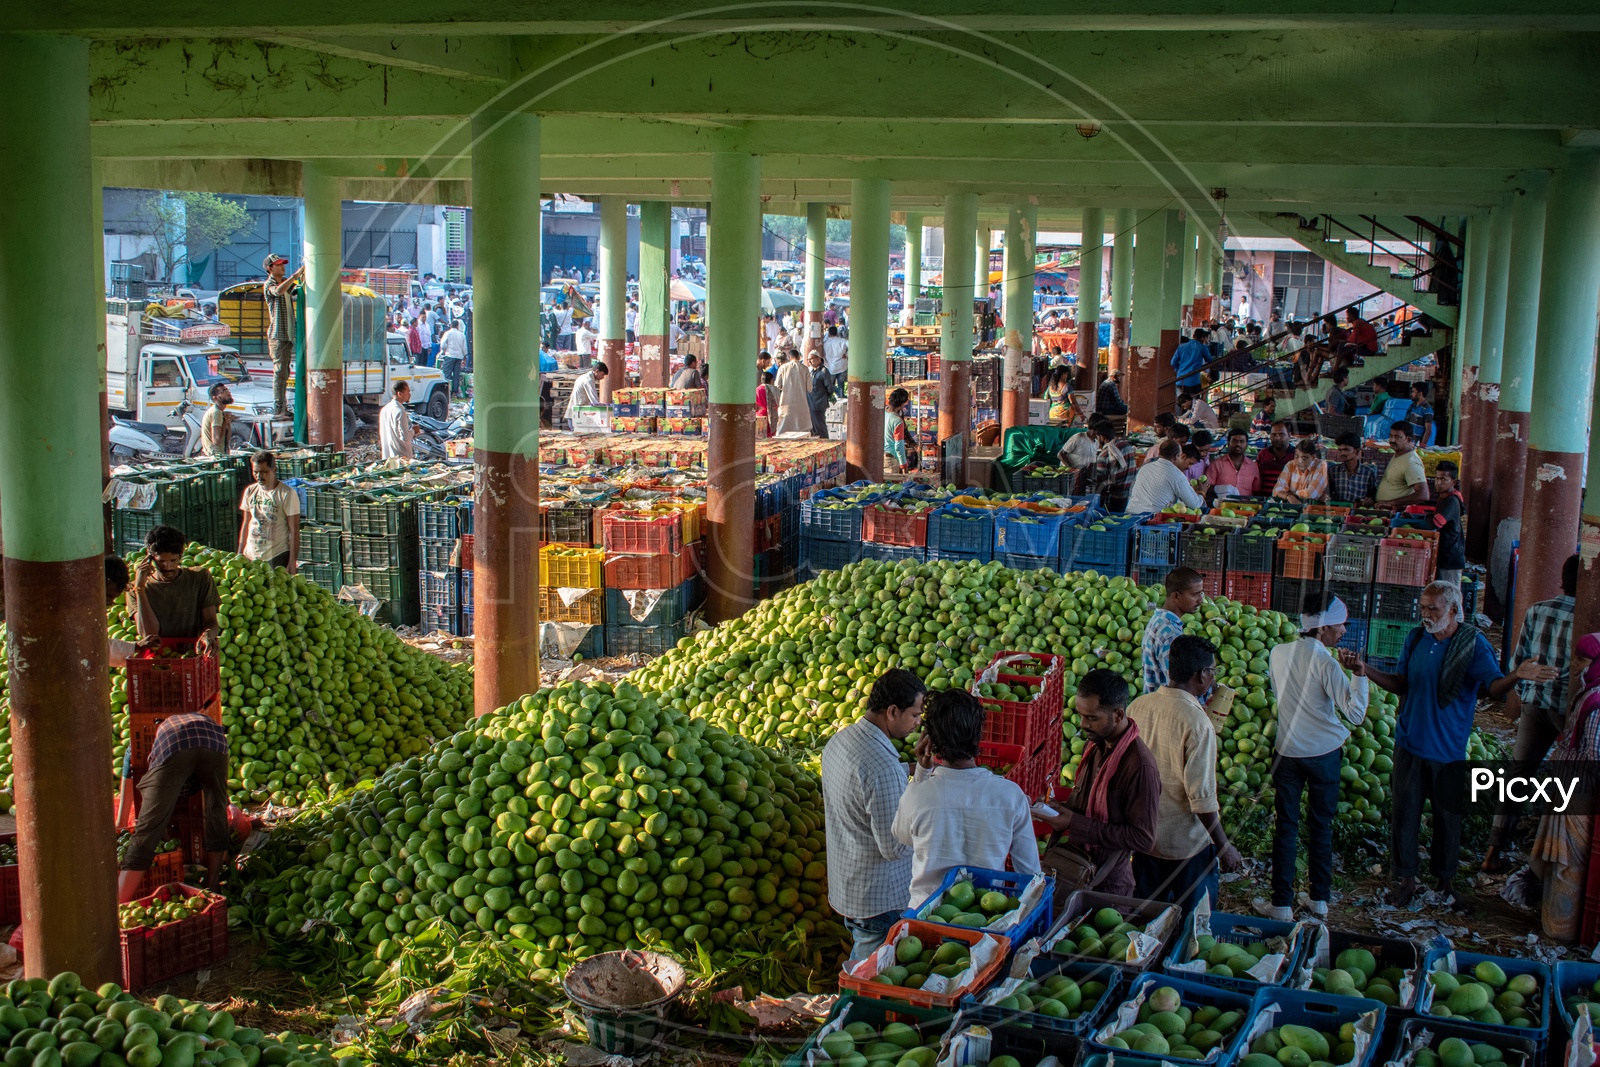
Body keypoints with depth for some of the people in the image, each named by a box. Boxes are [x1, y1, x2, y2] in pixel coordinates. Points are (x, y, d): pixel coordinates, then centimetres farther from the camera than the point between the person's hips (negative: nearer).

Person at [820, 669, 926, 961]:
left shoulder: (839, 740, 0)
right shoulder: (882, 767, -30)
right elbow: (895, 848, -25)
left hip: (845, 882, 9)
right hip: (879, 898, -9)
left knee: (859, 965, 25)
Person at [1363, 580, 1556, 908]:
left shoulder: (1474, 644, -9)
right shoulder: (1415, 639, 2)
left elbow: (1494, 688, -17)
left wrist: (1515, 676, -39)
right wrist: (1368, 671, -5)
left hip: (1448, 751, -2)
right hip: (1410, 744, 3)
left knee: (1448, 817, 9)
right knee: (1405, 813, 6)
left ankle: (1445, 878, 28)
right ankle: (1405, 878, 20)